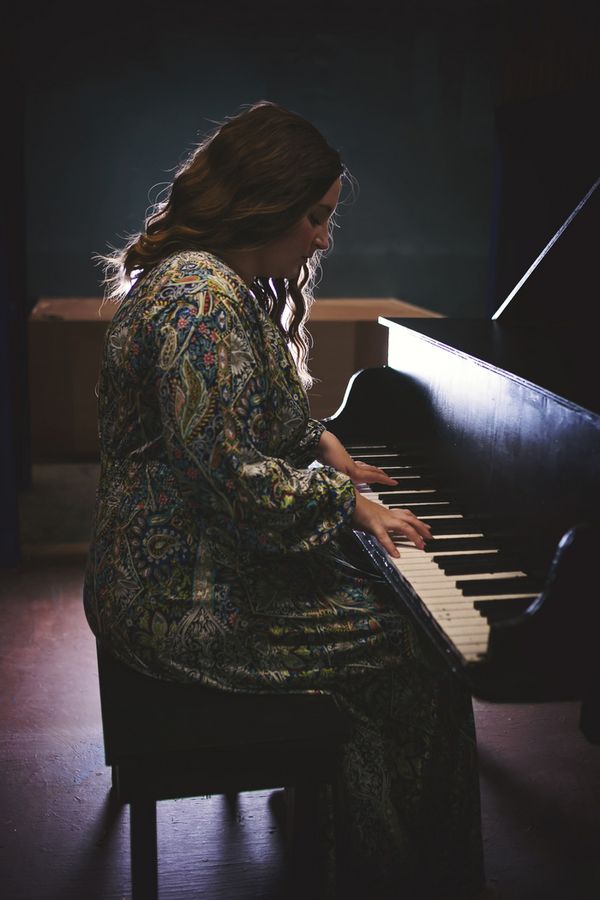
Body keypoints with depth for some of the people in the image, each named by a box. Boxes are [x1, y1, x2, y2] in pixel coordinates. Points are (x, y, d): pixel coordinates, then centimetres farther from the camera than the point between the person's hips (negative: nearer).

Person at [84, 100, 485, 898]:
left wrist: (322, 445, 14)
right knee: (418, 654, -8)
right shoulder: (199, 297, -24)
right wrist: (349, 503, -15)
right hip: (184, 601, -11)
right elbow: (238, 475, -29)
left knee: (379, 591, 14)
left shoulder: (225, 284, 11)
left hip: (208, 556, 11)